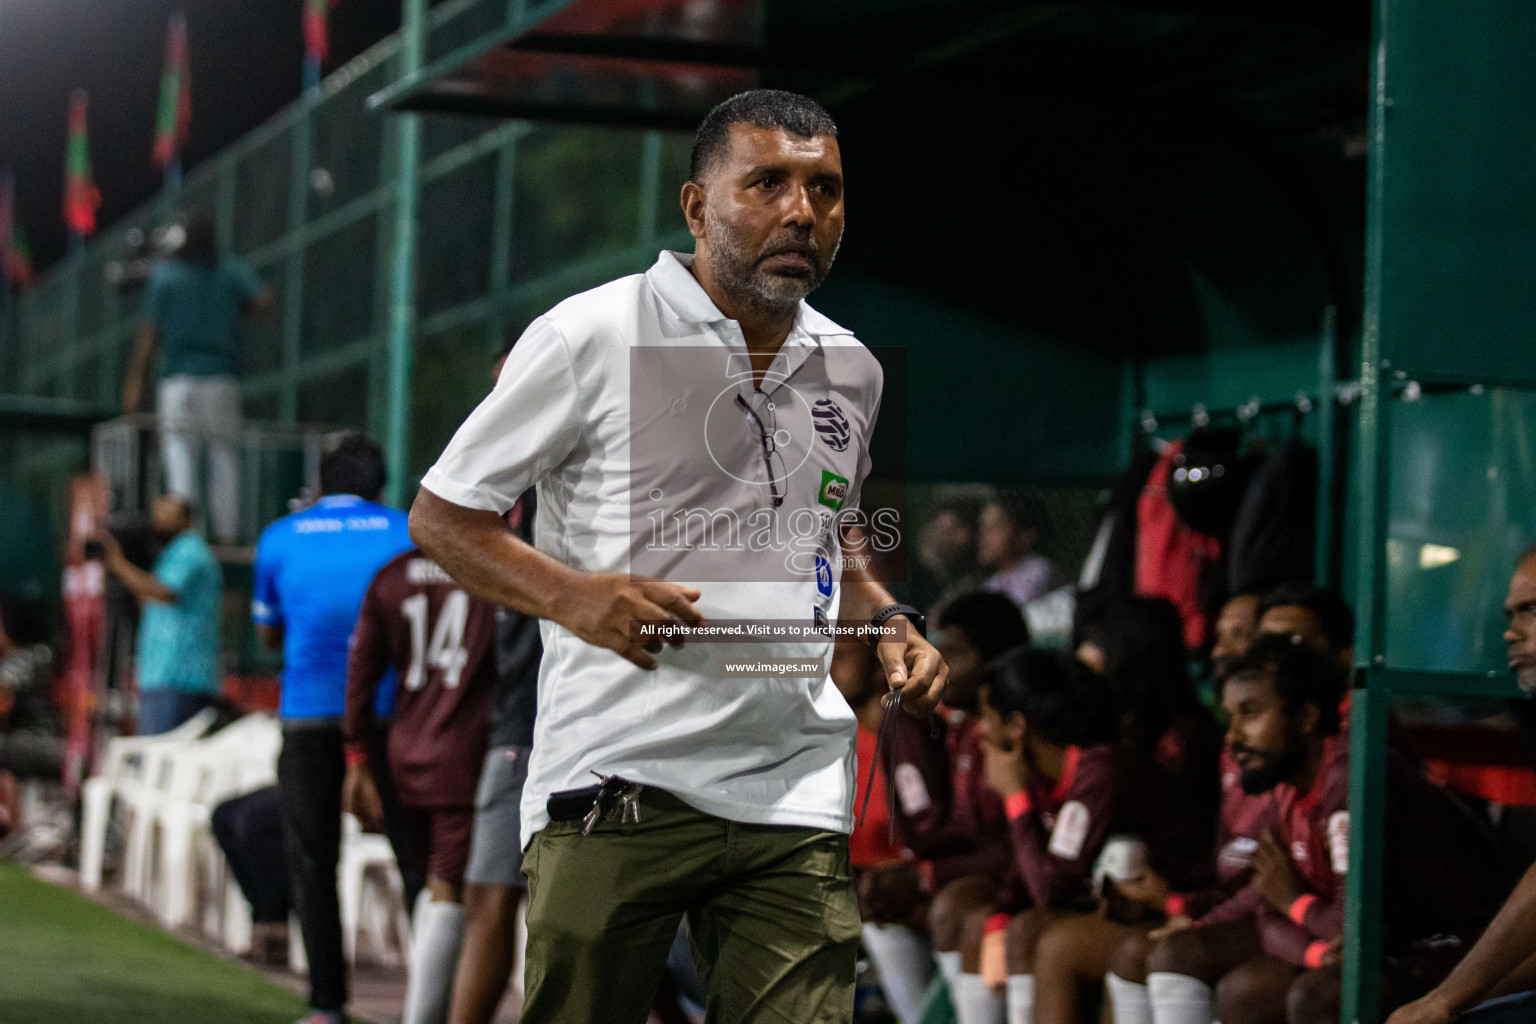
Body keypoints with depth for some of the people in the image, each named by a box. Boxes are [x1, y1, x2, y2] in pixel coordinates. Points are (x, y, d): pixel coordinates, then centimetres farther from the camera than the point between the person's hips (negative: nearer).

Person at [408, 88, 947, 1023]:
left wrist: (887, 622, 12)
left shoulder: (851, 370, 14)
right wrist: (572, 595, -15)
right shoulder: (592, 335, -4)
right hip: (617, 784, -4)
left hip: (796, 798, 5)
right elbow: (440, 518, 1)